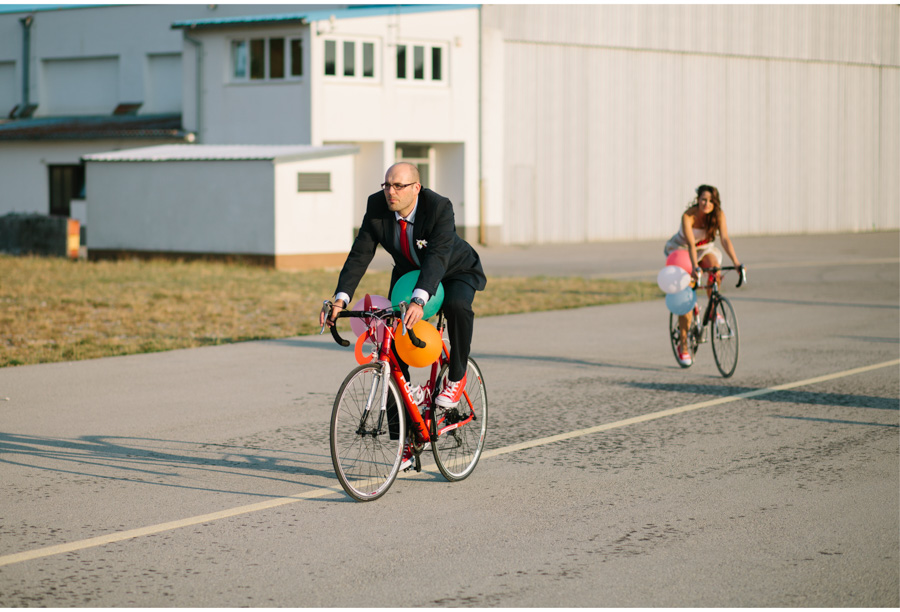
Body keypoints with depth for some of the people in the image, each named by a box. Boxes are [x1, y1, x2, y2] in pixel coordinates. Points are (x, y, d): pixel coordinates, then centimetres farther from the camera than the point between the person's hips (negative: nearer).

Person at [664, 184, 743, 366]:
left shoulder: (718, 215, -21)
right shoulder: (688, 216, -30)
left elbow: (725, 239, -30)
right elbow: (691, 243, -40)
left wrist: (736, 262, -43)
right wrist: (694, 267, -54)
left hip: (705, 248, 3)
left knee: (714, 265, -33)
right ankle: (683, 345, -5)